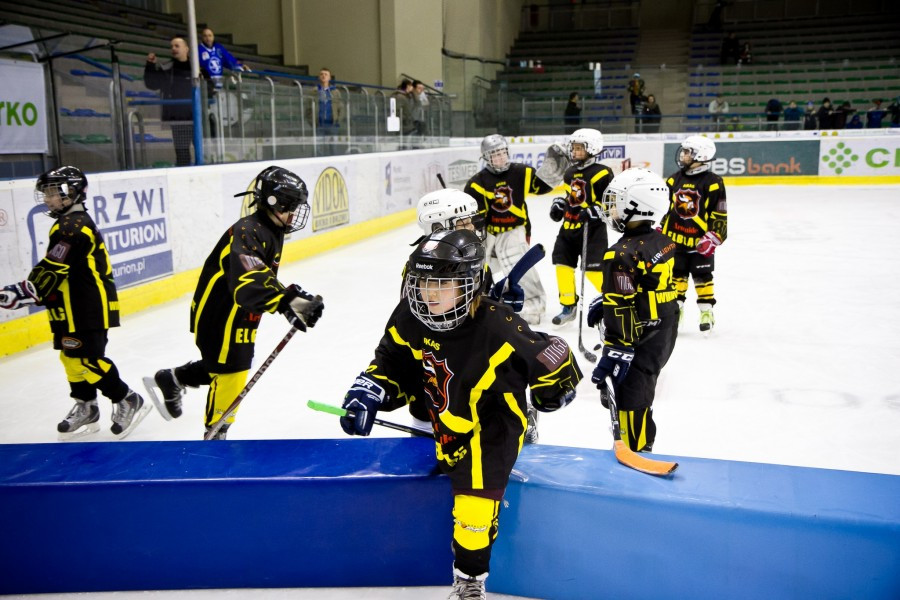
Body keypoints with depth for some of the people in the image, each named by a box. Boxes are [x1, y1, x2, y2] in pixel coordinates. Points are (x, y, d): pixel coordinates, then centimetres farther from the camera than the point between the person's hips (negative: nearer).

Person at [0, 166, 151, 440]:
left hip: (88, 307, -11)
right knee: (72, 356, 13)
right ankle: (86, 408, 22)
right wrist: (36, 292, 21)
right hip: (73, 307, 11)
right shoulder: (68, 223, 17)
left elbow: (52, 270, -25)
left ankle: (127, 401, 0)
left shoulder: (73, 225, -18)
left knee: (86, 358, -10)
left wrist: (23, 292, -25)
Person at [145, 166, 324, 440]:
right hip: (219, 315, -10)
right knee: (230, 374, 1)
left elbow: (264, 279, 15)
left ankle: (171, 379, 45)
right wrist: (287, 302, -50)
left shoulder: (271, 231, 7)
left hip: (237, 315, 10)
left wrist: (293, 296, 2)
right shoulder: (248, 233, -26)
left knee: (222, 365, 25)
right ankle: (215, 434, 18)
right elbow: (248, 287, -41)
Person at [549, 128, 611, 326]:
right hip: (569, 226, 8)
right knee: (562, 263, 9)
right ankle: (568, 307, 22)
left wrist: (594, 211, -25)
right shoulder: (570, 173, 13)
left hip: (592, 229, -8)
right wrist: (559, 204, 12)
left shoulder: (601, 174, -12)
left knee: (594, 269, -13)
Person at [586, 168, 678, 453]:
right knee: (642, 386, 25)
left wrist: (614, 353, -23)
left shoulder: (623, 255, -24)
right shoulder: (662, 241, 3)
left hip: (643, 340, -10)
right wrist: (603, 301, 20)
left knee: (630, 395, 0)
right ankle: (641, 440, 41)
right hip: (665, 331, 10)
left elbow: (622, 310, -26)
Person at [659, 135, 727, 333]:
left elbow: (720, 213, -9)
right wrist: (661, 230, 14)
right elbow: (665, 206, 16)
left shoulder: (713, 182, -9)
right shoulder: (675, 179, 7)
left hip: (700, 240, -5)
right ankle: (675, 309, 21)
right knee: (676, 275, 10)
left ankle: (707, 311, 13)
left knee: (703, 277, 2)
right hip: (676, 238, 5)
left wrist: (713, 237, -14)